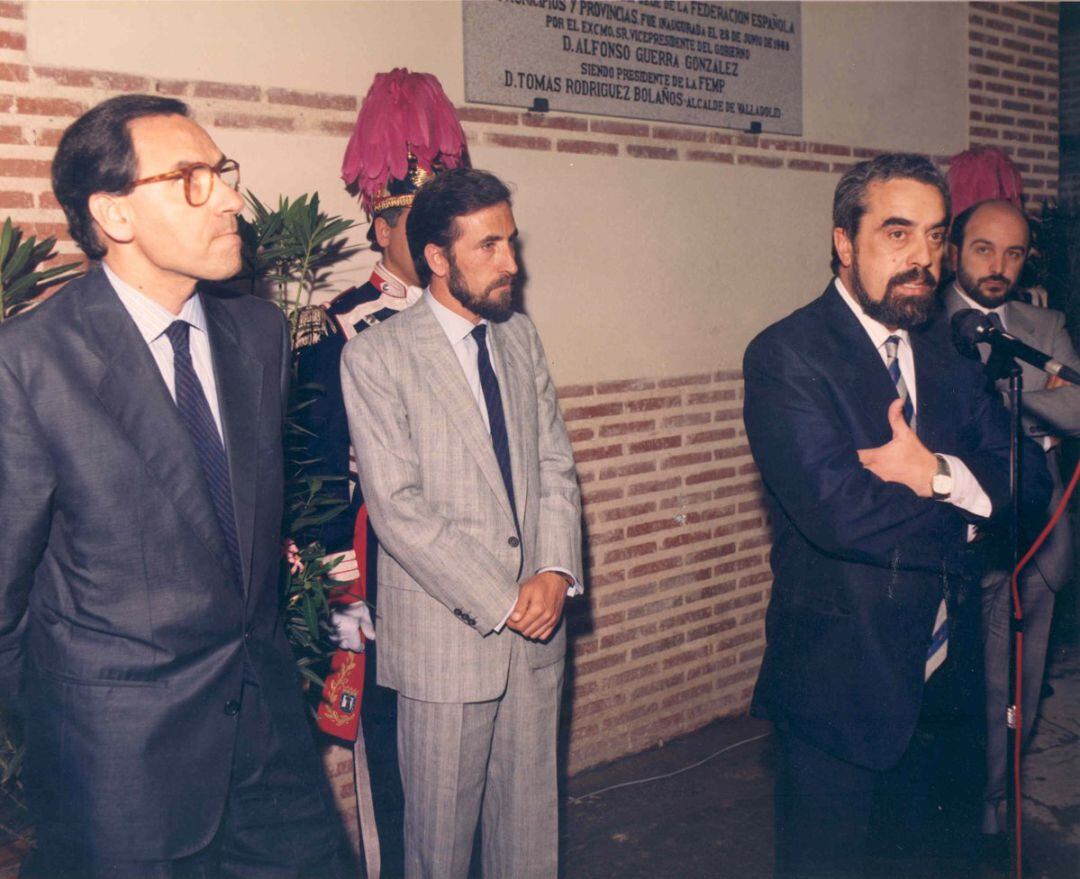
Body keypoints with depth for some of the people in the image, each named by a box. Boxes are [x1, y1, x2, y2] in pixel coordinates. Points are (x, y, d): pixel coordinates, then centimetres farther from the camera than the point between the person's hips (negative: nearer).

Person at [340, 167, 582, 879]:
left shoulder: (522, 338, 9)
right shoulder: (376, 357, -10)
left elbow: (555, 464, 9)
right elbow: (397, 507, -15)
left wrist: (557, 570, -7)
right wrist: (499, 602, -15)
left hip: (536, 628, 5)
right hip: (444, 633, -5)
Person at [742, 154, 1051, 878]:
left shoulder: (947, 348, 7)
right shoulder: (786, 357, -16)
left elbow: (1028, 478, 0)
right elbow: (836, 511, -27)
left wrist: (937, 474, -20)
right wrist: (966, 506, -12)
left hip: (948, 677, 7)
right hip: (843, 685, -6)